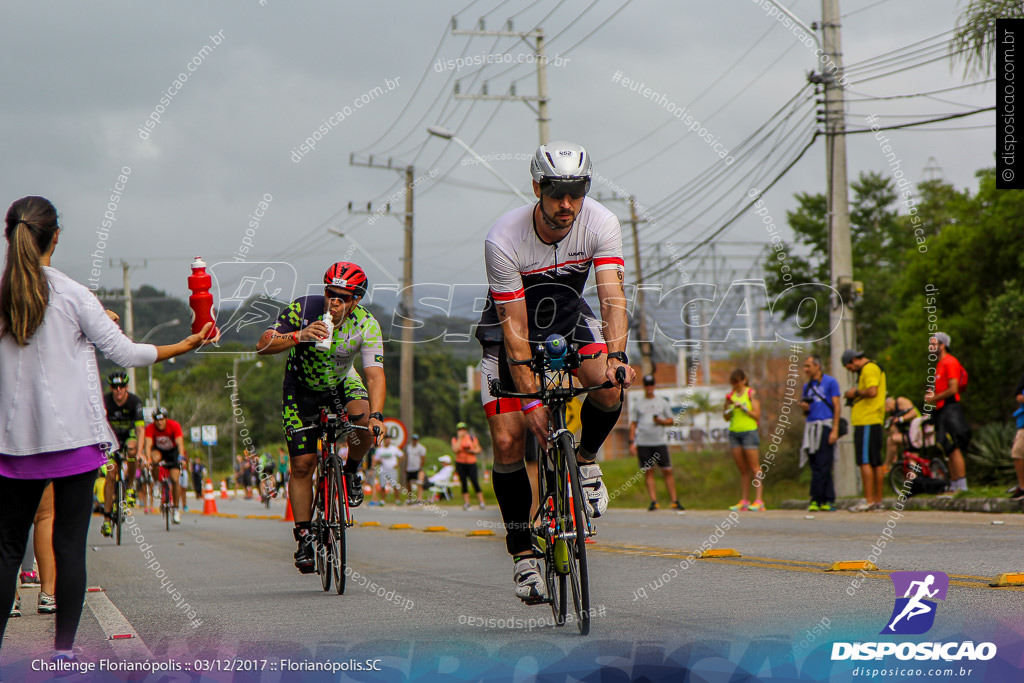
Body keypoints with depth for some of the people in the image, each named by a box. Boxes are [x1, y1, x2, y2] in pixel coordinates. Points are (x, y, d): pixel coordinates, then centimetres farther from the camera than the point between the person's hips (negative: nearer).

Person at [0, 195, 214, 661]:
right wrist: (184, 346, 11)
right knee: (70, 544, 2)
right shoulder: (73, 296, -8)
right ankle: (63, 649, 2)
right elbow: (124, 353, -2)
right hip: (73, 436, -2)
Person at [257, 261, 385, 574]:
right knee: (302, 465, -8)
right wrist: (298, 337, -46)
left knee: (364, 420, -32)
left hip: (342, 384, 0)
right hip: (302, 387, 0)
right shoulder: (302, 309, -25)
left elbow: (375, 374, -33)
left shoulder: (367, 326, -24)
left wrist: (376, 415, -48)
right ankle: (304, 536, 3)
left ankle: (351, 470, -1)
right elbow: (264, 345, -28)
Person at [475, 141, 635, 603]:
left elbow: (612, 296, -32)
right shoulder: (504, 240, -30)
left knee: (609, 389, -28)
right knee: (507, 441, -12)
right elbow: (514, 326, -28)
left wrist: (617, 356, -50)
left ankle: (586, 459, 3)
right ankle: (522, 551, 3)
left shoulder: (601, 224, -23)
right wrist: (531, 399, -33)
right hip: (509, 332, -2)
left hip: (569, 321, 2)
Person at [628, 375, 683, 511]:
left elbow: (671, 420, 12)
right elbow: (633, 424, 11)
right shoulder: (637, 404, 12)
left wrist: (661, 421, -9)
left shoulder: (662, 402, 12)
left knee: (667, 471, -4)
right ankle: (654, 501, 0)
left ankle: (674, 501, -1)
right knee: (648, 473, -2)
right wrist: (632, 442, 3)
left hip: (660, 442, 0)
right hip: (643, 443, 0)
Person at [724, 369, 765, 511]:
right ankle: (744, 501, 6)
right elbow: (726, 417, 15)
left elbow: (757, 415, -5)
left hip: (749, 431, -5)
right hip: (734, 433, 5)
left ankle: (759, 501, -11)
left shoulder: (751, 394, -1)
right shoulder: (730, 395, 12)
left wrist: (743, 407, -14)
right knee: (742, 469, 6)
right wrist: (729, 408, -3)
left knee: (754, 467, -7)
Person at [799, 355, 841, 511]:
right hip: (810, 426, 7)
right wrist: (804, 408, -1)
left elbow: (836, 407, -5)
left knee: (822, 466, -10)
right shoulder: (807, 386, 19)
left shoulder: (830, 382, 0)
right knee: (816, 466, 3)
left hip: (825, 426, -7)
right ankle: (828, 500, 5)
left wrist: (835, 430, -13)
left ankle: (816, 499, -10)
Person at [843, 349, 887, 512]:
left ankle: (868, 500, -14)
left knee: (864, 461, -11)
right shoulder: (874, 368, 22)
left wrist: (855, 392, -9)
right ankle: (878, 500, 15)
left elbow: (872, 391, -23)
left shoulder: (869, 369, -10)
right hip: (874, 421, 10)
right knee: (875, 462, 11)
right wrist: (855, 396, 15)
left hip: (866, 422, -10)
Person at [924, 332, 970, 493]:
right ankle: (954, 485, 14)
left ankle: (962, 486, -13)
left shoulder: (950, 362, -11)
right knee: (949, 451, 11)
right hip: (942, 410, 10)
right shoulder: (941, 364, 20)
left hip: (950, 408, -10)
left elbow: (953, 389, -19)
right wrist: (932, 394, 12)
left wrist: (934, 398, -11)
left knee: (954, 450, -12)